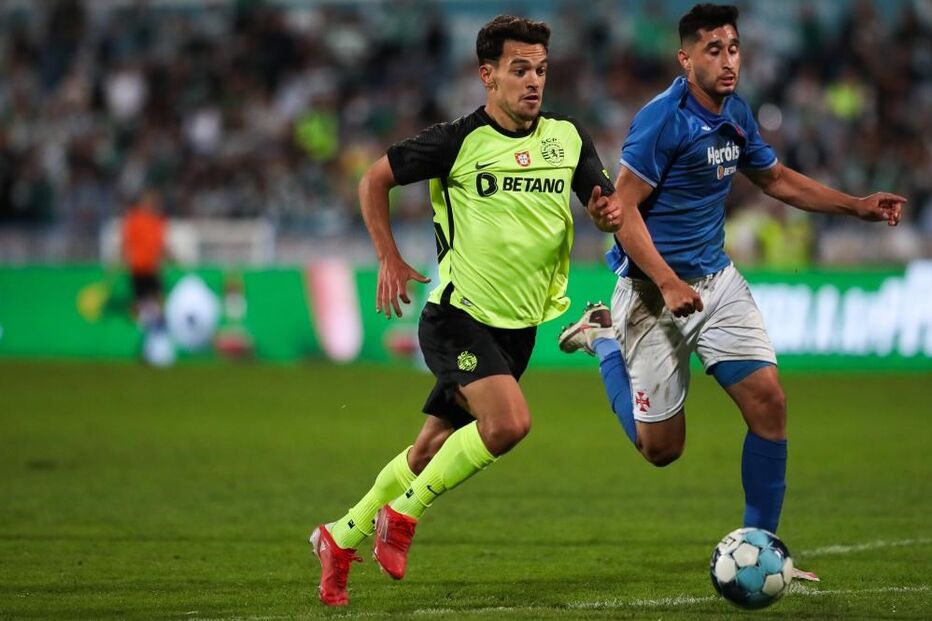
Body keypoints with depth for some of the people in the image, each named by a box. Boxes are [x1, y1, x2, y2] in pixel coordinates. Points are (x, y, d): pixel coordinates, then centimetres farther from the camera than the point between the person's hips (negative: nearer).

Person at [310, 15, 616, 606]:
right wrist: (389, 259, -6)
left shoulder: (568, 137, 4)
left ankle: (342, 537, 27)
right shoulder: (459, 140, -9)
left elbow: (608, 207, 7)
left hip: (518, 328, 5)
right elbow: (375, 179, 2)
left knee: (432, 450, 9)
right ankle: (403, 514, -8)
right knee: (509, 422, -26)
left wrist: (609, 212, -17)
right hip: (459, 314, -5)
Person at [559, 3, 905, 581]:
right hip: (656, 289, -7)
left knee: (769, 402, -8)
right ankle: (604, 336, 26)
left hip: (718, 279, 7)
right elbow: (623, 208, -20)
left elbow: (778, 179, 22)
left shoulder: (736, 114, 5)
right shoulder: (664, 118, -19)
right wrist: (669, 284, -27)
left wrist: (858, 206, 14)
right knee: (662, 448, 2)